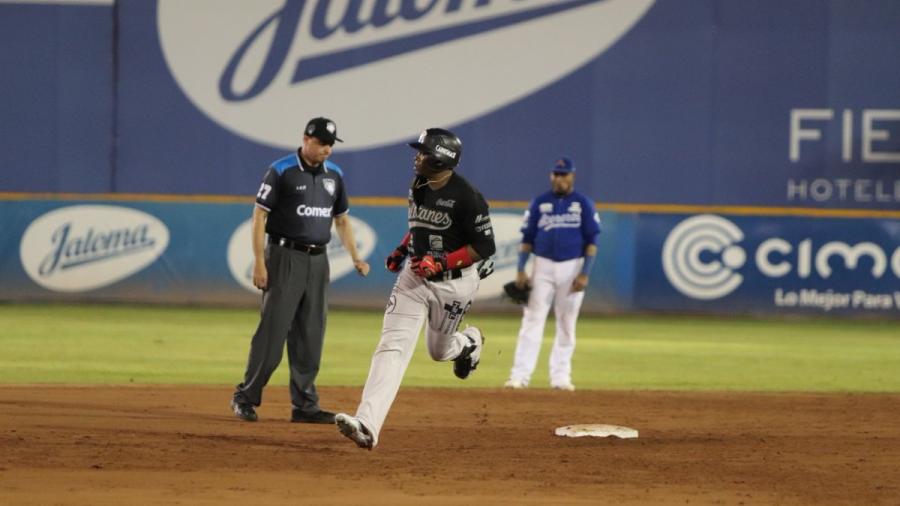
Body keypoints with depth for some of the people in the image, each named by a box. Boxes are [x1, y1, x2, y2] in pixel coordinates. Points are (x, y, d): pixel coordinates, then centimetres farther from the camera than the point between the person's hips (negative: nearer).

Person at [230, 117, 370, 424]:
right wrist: (259, 262, -14)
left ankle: (305, 404, 11)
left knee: (311, 335, 6)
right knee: (273, 329, -8)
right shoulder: (281, 171, -7)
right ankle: (246, 397, 0)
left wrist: (356, 258, 8)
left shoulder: (334, 175, 11)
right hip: (285, 257, -6)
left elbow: (341, 219, 20)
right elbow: (259, 215, -8)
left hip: (318, 260, 6)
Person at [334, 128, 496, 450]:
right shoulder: (418, 187, 2)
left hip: (454, 283, -5)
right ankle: (367, 425, -23)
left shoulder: (465, 197, -20)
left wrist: (442, 262, -24)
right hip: (414, 277, 5)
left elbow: (485, 246, -18)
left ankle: (469, 342, 54)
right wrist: (403, 248, 6)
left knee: (439, 351, 15)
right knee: (393, 346, -12)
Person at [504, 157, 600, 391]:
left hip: (572, 267, 0)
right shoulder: (539, 203, 6)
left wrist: (585, 274, -10)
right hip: (543, 266, 0)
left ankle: (560, 376, 12)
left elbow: (591, 241, 0)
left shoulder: (583, 204, 2)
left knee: (567, 324, 4)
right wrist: (520, 271, -2)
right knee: (532, 320, -8)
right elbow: (527, 238, 8)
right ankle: (520, 375, -11)